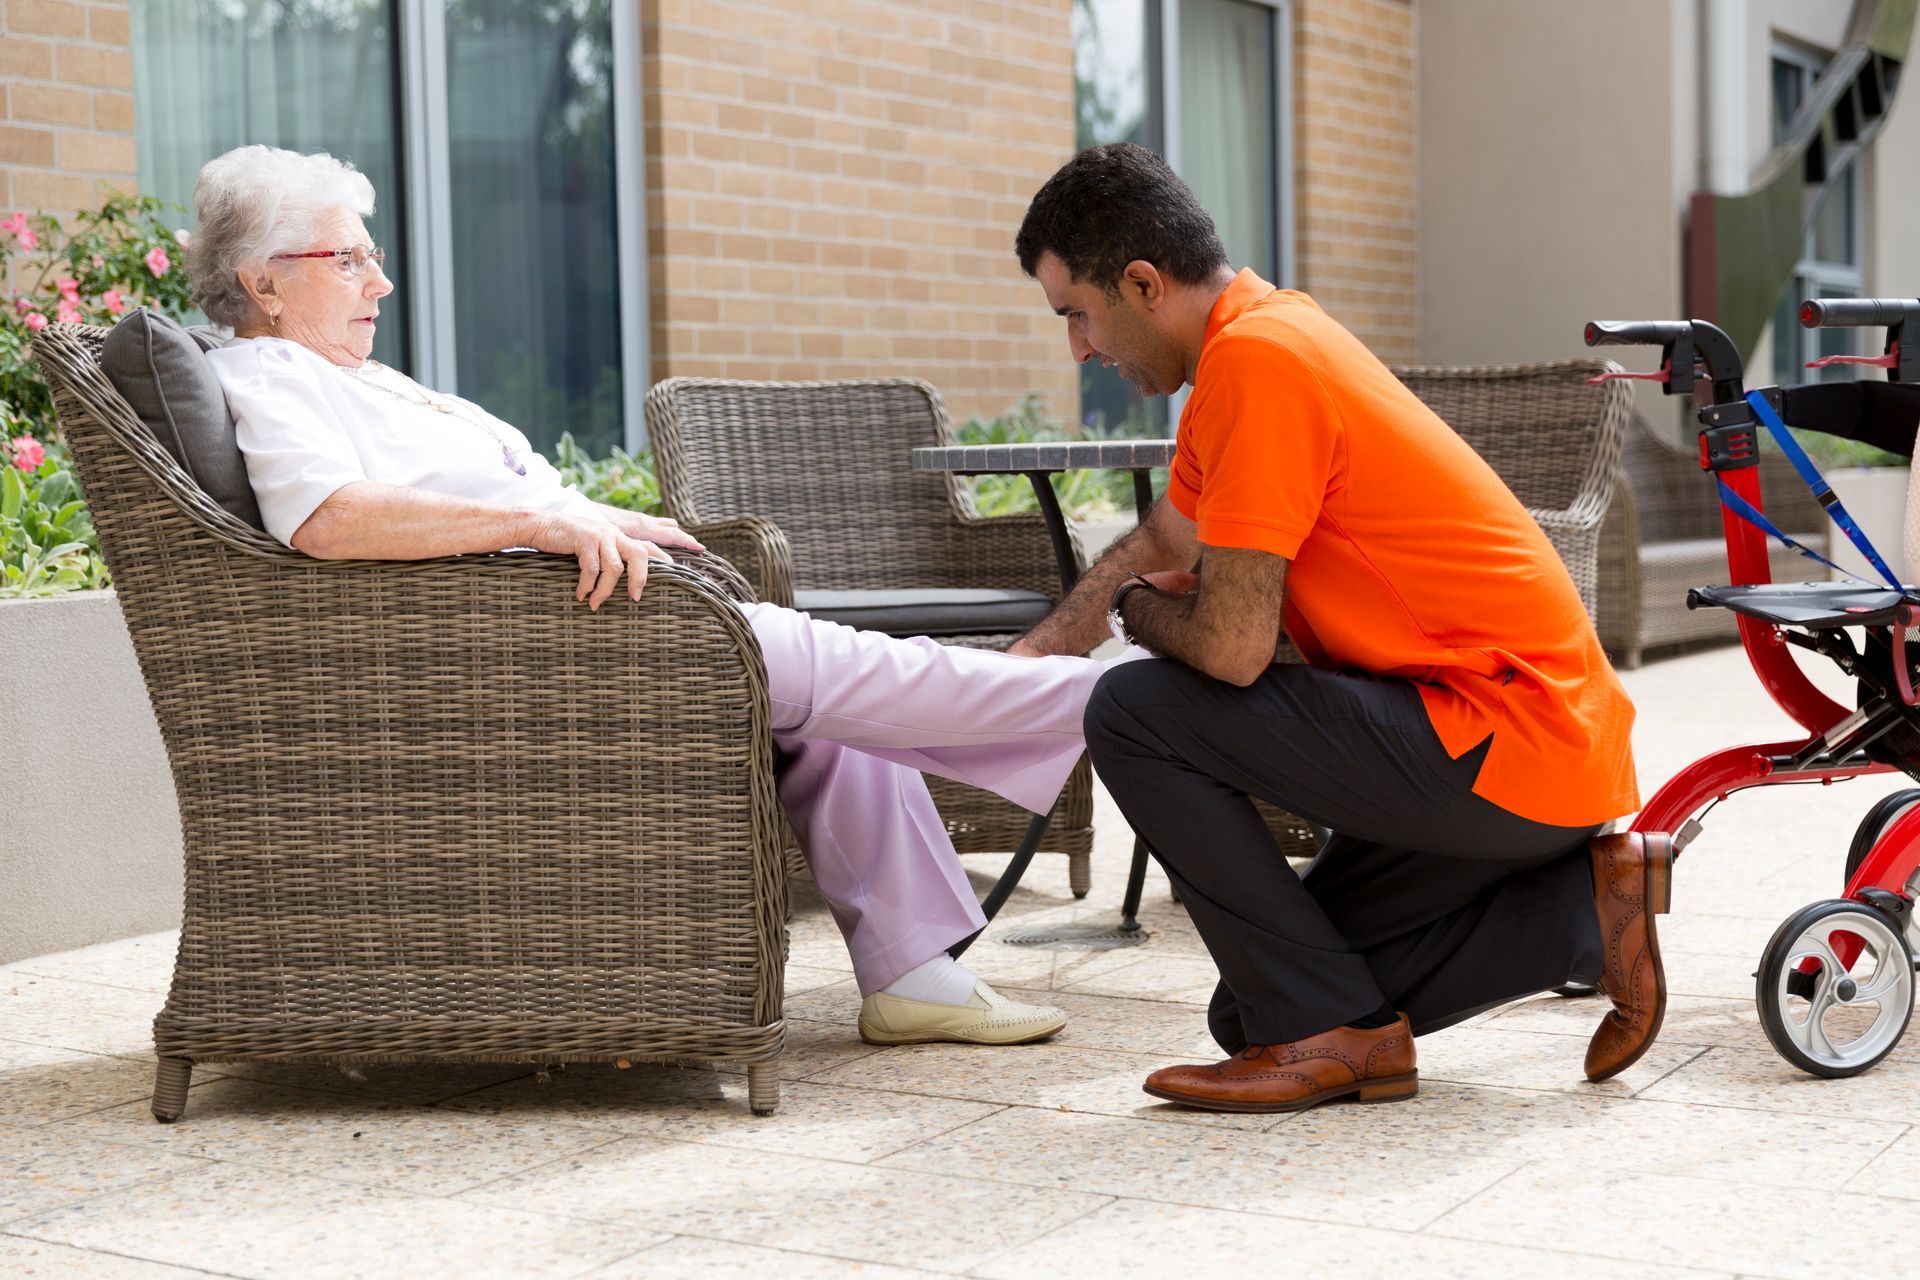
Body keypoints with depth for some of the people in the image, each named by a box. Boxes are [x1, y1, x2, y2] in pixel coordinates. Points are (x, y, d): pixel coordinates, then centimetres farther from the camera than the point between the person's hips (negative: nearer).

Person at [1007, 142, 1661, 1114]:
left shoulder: (1254, 357, -19)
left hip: (1505, 741, -10)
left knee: (1136, 715, -11)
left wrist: (1144, 614, 0)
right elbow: (1163, 541, 29)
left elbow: (1231, 647, -22)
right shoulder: (1262, 332, 13)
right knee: (1255, 1011, 14)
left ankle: (1332, 1034, -6)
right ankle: (1580, 906, 12)